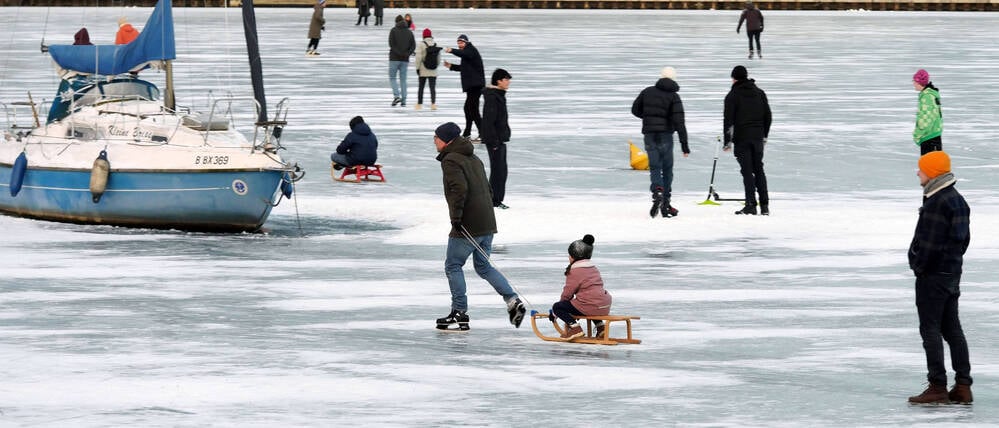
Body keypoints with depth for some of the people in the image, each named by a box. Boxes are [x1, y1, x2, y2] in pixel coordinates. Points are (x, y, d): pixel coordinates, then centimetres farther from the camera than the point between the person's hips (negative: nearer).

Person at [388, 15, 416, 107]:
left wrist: (399, 53, -13)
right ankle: (403, 101, 2)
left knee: (392, 78, 6)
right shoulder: (409, 32, 9)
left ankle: (396, 96, -14)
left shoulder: (393, 30, -3)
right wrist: (407, 54, -10)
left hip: (394, 58, -3)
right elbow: (413, 46, -1)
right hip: (405, 60, 3)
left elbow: (391, 44, -14)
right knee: (403, 80, 8)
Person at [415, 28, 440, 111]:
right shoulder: (436, 45, 3)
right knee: (433, 87, -1)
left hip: (423, 70, -2)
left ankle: (419, 104, 17)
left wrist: (417, 67, -5)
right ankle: (433, 103, -15)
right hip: (433, 71, 2)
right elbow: (439, 58, 8)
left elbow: (418, 57, -13)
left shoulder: (421, 45, -9)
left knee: (421, 87, 10)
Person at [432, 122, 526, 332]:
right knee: (483, 267, 17)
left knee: (453, 265, 4)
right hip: (487, 224, 9)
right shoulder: (474, 159, 18)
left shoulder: (450, 161, -10)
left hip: (467, 227, -9)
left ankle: (459, 313, 4)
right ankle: (513, 301, 4)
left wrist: (456, 216, -21)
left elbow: (459, 189, -24)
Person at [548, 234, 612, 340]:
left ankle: (574, 328, -17)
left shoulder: (575, 271, -8)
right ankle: (600, 326, 27)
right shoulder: (593, 268, 19)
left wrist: (554, 313, 8)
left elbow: (567, 293, -5)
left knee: (557, 307, -2)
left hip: (591, 307, -9)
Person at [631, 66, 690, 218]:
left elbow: (635, 110, 14)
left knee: (655, 167, 2)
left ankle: (657, 192, -28)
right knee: (667, 169, 12)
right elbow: (679, 122, -12)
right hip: (665, 135, -2)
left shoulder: (647, 92, 3)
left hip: (649, 136, 2)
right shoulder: (673, 97, -5)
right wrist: (684, 145, -11)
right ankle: (665, 205, 11)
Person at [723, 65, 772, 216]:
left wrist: (727, 141, -3)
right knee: (759, 170, 11)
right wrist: (764, 135, 22)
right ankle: (764, 205, 7)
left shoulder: (733, 95, -5)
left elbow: (728, 120, -8)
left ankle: (751, 205, -8)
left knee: (747, 171, -4)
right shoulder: (760, 93, 10)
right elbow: (767, 116, 14)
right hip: (758, 138, 5)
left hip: (742, 137, -5)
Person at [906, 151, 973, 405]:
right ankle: (963, 386, 12)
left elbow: (929, 242, -22)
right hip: (952, 273, 10)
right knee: (952, 328, 12)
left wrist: (919, 267, -11)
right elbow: (963, 238, 16)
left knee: (930, 329, -4)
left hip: (933, 276, -10)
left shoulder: (937, 202, -19)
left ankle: (937, 387, -5)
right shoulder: (957, 200, 11)